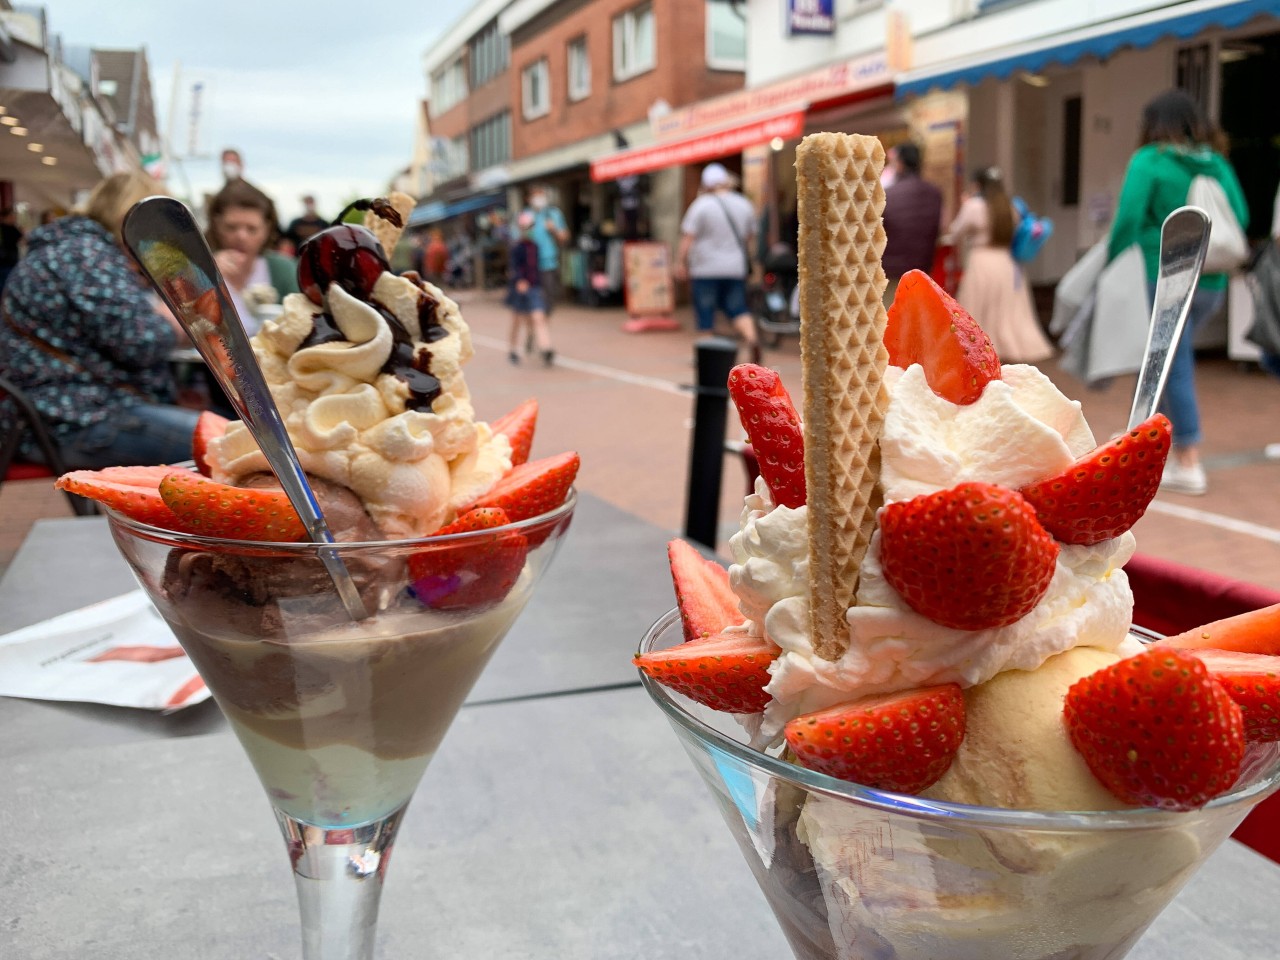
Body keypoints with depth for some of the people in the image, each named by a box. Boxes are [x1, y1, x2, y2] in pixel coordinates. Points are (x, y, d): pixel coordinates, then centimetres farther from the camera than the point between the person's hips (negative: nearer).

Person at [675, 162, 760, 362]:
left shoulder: (702, 204, -8)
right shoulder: (744, 204, 8)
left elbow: (688, 237, -11)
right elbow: (750, 236, 17)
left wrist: (680, 262, -4)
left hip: (706, 269, -4)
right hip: (736, 268, 4)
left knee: (705, 311, 3)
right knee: (737, 308, 6)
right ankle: (751, 339, -17)